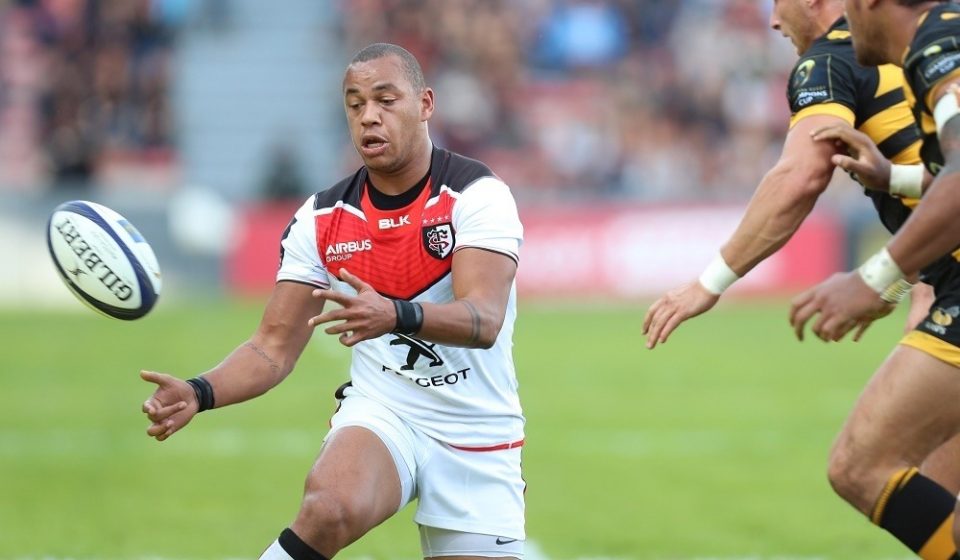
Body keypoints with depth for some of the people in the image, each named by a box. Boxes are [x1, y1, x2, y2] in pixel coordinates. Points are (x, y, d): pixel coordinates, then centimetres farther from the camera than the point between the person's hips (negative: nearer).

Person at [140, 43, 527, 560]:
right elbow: (275, 346, 1)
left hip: (478, 438, 0)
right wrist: (200, 392, -20)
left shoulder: (477, 195, -12)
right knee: (329, 508, -32)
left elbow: (485, 320, -26)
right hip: (379, 414, 0)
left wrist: (397, 315, -47)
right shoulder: (321, 218, 0)